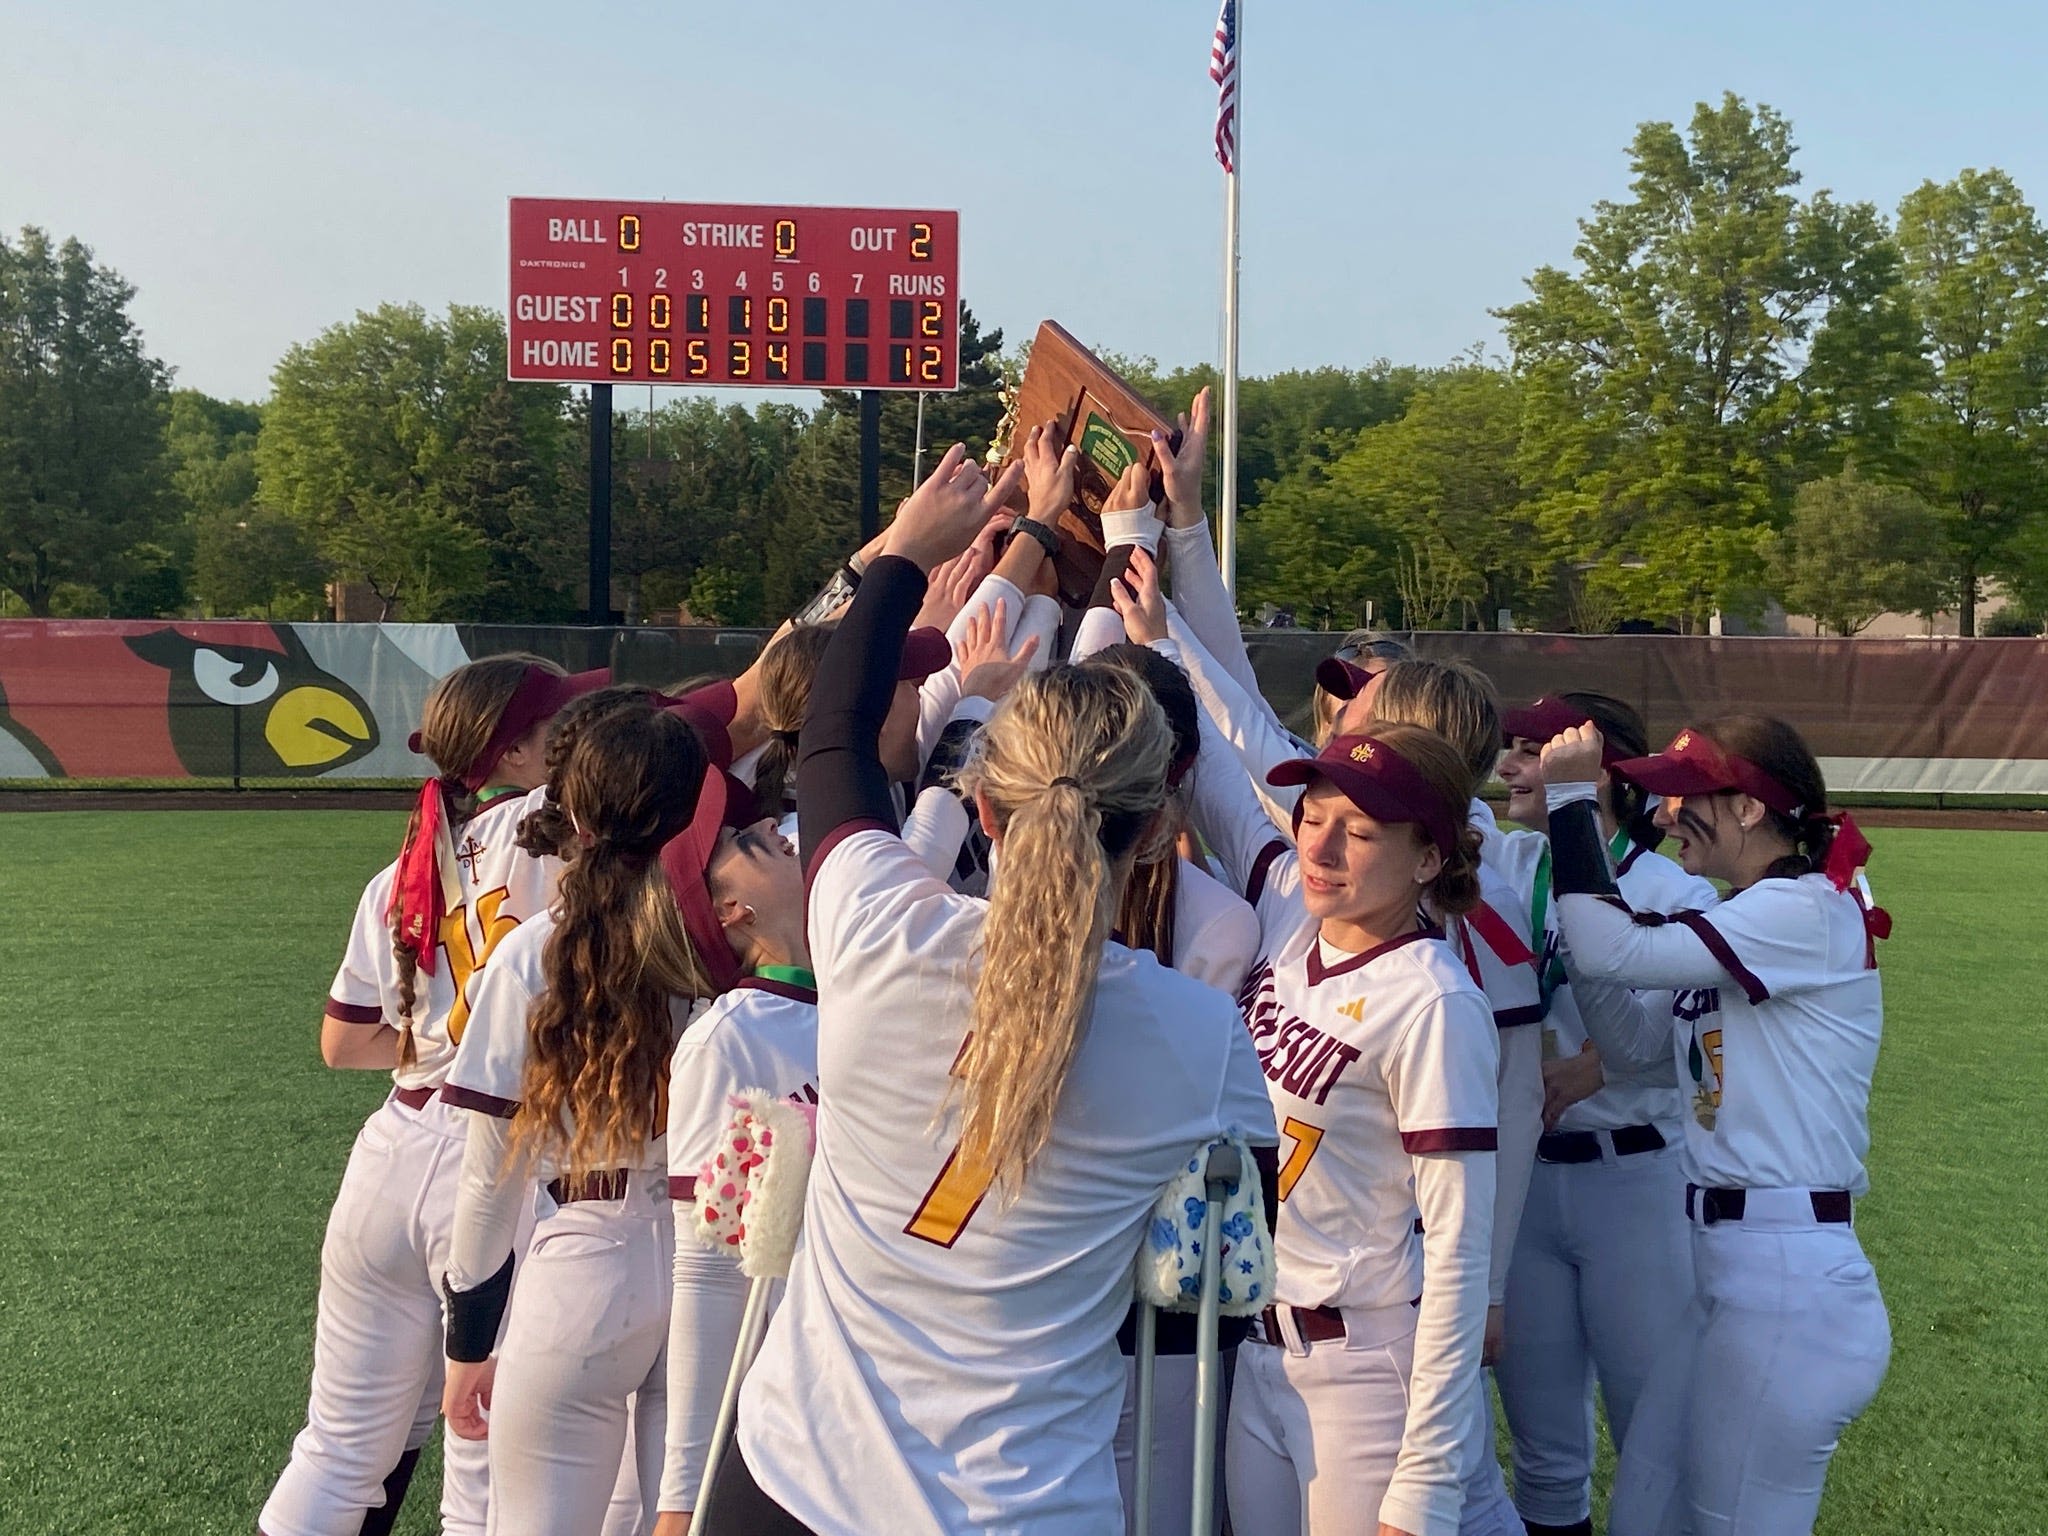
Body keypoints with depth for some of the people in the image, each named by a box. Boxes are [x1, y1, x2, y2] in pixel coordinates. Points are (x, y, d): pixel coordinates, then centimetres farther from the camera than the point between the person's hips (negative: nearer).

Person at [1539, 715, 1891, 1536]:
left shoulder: (1809, 914, -15)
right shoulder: (1743, 929, 13)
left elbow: (1612, 950, -23)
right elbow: (1632, 1044, 14)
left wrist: (1572, 795, -11)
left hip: (1790, 1288, -9)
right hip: (1726, 1272, 9)